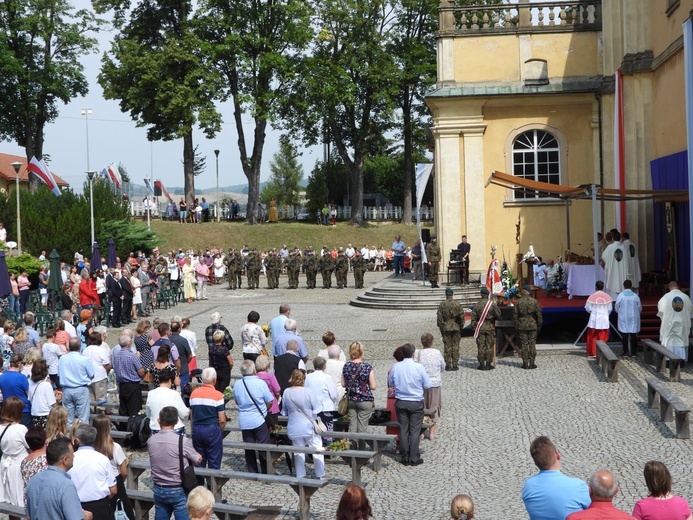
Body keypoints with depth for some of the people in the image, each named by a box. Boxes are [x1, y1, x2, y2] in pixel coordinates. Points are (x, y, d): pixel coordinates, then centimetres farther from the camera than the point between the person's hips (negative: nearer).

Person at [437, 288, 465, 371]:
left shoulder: (442, 304, -4)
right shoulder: (457, 304, -3)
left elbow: (439, 317, -3)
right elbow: (462, 315, -1)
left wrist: (441, 327, 5)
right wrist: (461, 325, 9)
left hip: (446, 327, -1)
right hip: (456, 327, 1)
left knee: (447, 346, 4)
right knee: (455, 346, 5)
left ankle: (448, 365, 5)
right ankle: (455, 364, 5)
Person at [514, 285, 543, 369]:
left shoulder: (518, 302, -2)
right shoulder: (534, 301, -3)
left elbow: (515, 315, 0)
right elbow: (539, 315, -2)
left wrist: (516, 327, 7)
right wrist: (539, 326, 7)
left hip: (522, 326, 0)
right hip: (532, 326, 0)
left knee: (524, 345, 4)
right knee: (532, 344, 5)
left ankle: (525, 363, 5)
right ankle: (532, 363, 5)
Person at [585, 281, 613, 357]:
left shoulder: (592, 296, -11)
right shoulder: (607, 297, -4)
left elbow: (588, 308, -6)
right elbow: (610, 309, 1)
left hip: (594, 320, -2)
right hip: (604, 320, 2)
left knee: (592, 337, 9)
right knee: (603, 337, 8)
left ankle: (592, 353, 10)